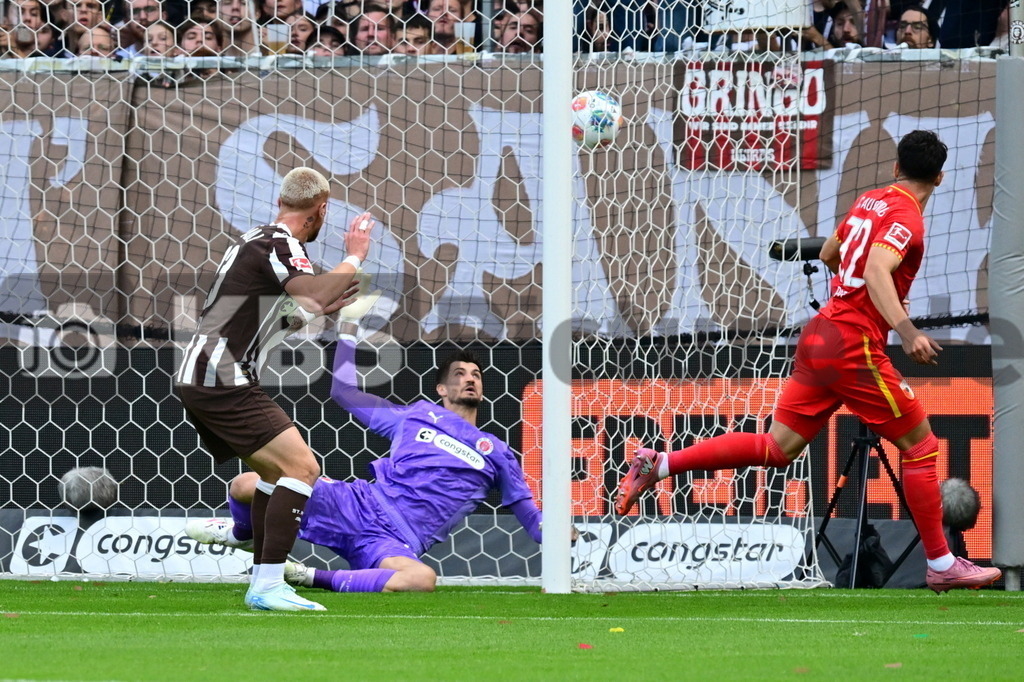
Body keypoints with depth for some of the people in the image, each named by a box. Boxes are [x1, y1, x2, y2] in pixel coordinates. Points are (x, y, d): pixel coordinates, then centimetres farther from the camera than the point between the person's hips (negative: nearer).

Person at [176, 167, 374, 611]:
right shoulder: (280, 243, -11)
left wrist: (312, 312, 36)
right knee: (302, 467, -16)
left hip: (199, 377, 11)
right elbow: (316, 292, -28)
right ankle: (268, 586, -23)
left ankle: (262, 583, 22)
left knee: (274, 471, 22)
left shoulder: (257, 240, 20)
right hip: (223, 381, -11)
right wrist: (354, 258, -13)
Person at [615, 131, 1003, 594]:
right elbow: (877, 271, -28)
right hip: (854, 345, -8)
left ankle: (657, 465, 4)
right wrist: (907, 331, -38)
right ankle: (941, 566, 4)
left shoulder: (869, 201, 15)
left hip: (820, 334, 8)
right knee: (921, 446, 1)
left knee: (776, 448, 9)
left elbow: (829, 253, 31)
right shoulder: (906, 217, -11)